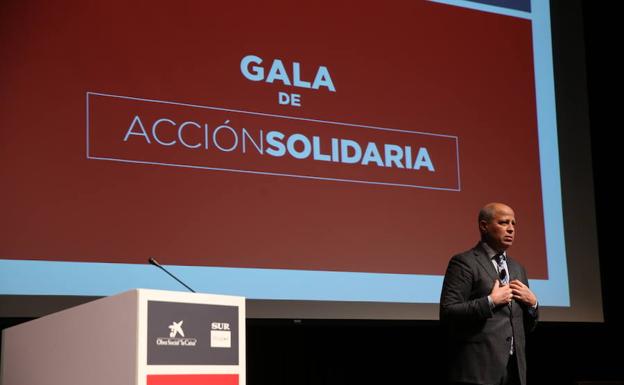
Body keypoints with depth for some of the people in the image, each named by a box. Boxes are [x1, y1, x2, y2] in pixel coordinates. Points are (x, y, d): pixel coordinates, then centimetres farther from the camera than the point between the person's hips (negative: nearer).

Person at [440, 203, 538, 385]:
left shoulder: (517, 268, 19)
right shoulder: (464, 262, -3)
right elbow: (447, 314, -12)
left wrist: (532, 303, 3)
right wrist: (490, 301, -16)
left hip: (515, 370, 7)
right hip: (478, 369, -7)